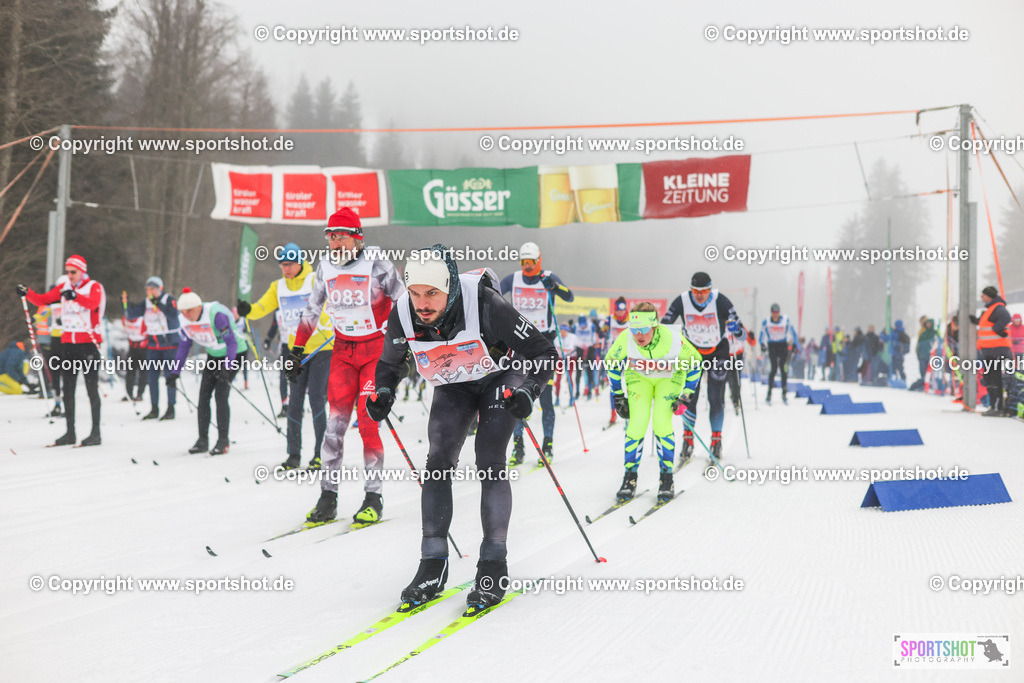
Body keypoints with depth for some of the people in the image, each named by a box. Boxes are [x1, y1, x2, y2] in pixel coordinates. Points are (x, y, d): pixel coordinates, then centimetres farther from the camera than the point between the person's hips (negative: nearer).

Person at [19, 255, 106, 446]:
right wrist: (27, 293, -15)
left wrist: (75, 296, -45)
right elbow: (42, 300, 4)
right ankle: (70, 433, 12)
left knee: (92, 389, -4)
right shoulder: (64, 286, 10)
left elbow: (92, 303, -27)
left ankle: (96, 433, -1)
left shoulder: (94, 287, -5)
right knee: (67, 389, 6)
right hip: (67, 342, 6)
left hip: (89, 342, -6)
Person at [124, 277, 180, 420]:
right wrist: (126, 303, -10)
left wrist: (158, 304, -30)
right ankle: (154, 408, 12)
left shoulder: (169, 300, -7)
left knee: (169, 376, -5)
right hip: (153, 345, 5)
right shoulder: (146, 303, 8)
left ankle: (171, 409, 1)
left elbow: (173, 314, -25)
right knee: (152, 376, 5)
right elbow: (131, 315, 7)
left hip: (170, 343, -5)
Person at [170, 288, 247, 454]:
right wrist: (175, 372, 1)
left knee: (221, 395, -16)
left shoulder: (216, 314, -30)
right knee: (203, 396, -2)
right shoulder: (185, 321, -8)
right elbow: (184, 346, 4)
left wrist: (226, 368, -37)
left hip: (234, 354, -7)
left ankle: (224, 440, -7)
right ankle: (203, 440, 5)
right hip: (214, 356, 7)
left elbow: (231, 342, -28)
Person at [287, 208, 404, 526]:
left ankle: (374, 497, -1)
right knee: (335, 421, -4)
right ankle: (328, 496, 1)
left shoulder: (375, 263, -11)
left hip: (377, 348, -4)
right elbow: (312, 310, 14)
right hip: (343, 349, 4)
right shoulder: (326, 267, 3)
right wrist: (297, 350, 14)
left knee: (367, 421, -10)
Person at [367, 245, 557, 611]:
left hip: (500, 378, -4)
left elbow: (542, 352, -27)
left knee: (489, 464, -16)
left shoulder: (484, 305, -36)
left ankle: (494, 567, -8)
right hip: (452, 387, 4)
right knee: (438, 464, -10)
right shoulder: (403, 315, -24)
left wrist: (528, 391, -43)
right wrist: (382, 393, -21)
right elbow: (389, 364, -1)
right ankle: (433, 566, -3)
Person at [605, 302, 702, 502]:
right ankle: (630, 477, 0)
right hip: (638, 377, 1)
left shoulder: (673, 340, -34)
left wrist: (686, 395, -14)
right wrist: (618, 396, -4)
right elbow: (611, 363, -8)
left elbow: (694, 363, -14)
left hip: (670, 377, -1)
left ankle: (667, 478, -2)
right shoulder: (625, 340, -30)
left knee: (662, 423, -18)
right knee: (637, 423, -16)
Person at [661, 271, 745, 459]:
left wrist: (737, 329, -45)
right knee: (689, 396, -7)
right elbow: (663, 326, -10)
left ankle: (716, 440, 9)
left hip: (718, 351, -1)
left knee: (716, 399, -7)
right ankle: (688, 439, 10)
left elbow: (741, 333, -23)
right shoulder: (681, 302, -20)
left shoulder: (720, 301, -24)